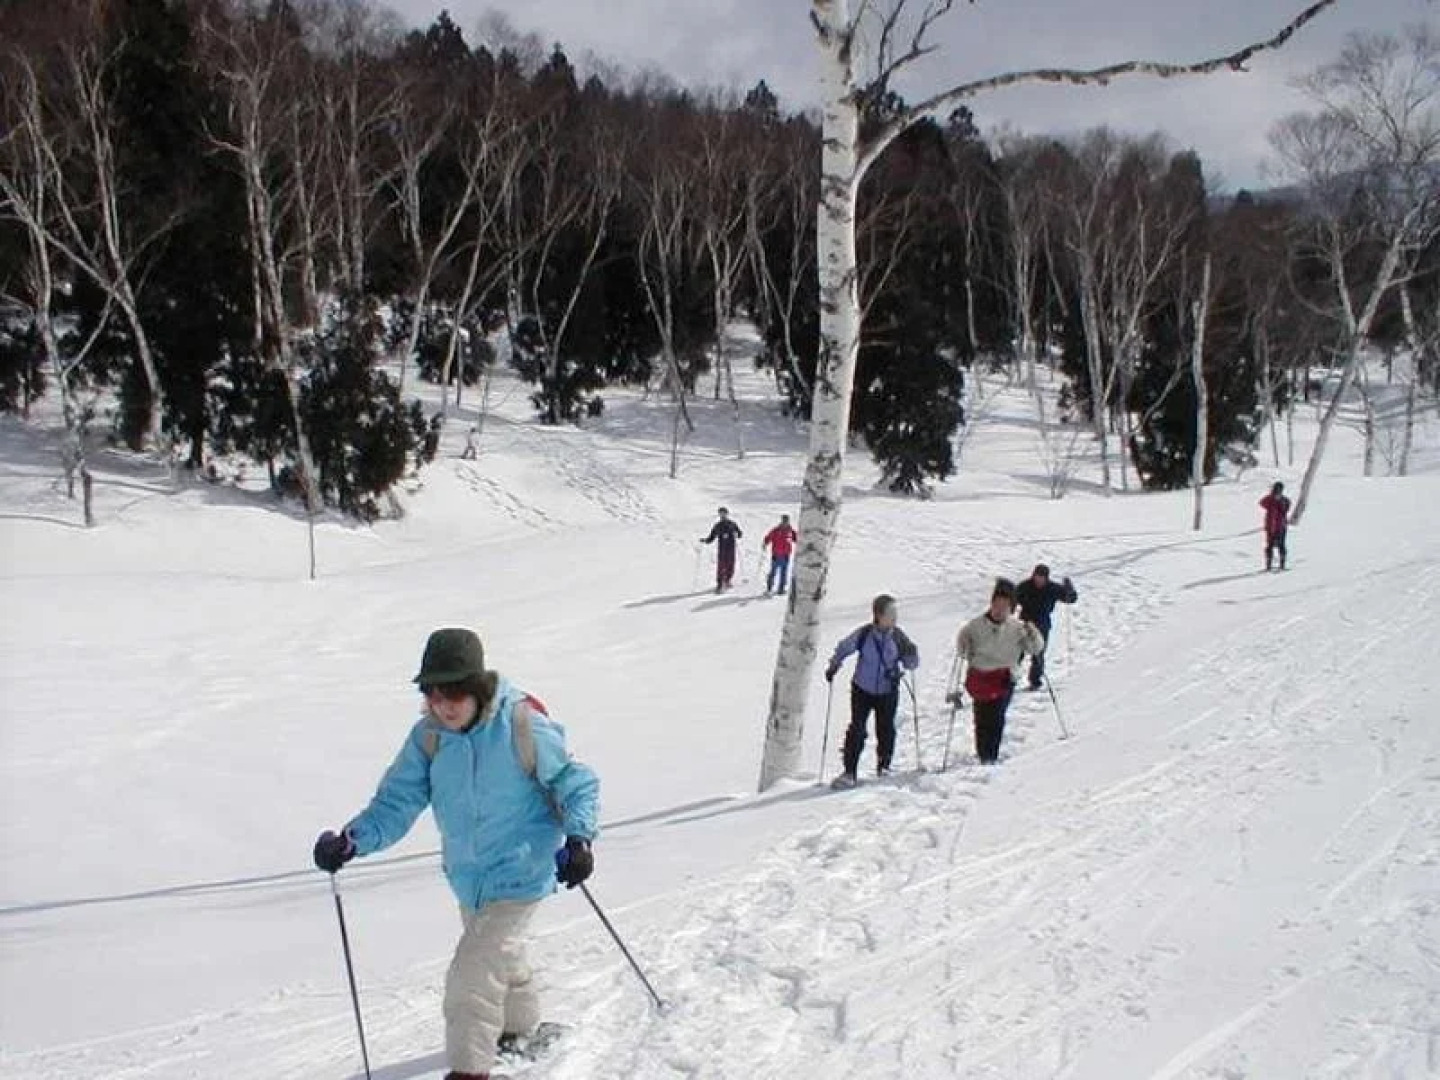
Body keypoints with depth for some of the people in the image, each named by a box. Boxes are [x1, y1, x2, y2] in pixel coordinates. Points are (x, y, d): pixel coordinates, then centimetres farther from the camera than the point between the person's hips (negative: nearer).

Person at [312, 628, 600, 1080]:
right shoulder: (429, 736, -10)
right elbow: (398, 800, -11)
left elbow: (574, 783, -12)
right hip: (467, 873, 6)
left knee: (474, 970, -18)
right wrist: (353, 839, -27)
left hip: (519, 873, -6)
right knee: (498, 953, 29)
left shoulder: (523, 725, -23)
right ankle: (519, 1025, 56)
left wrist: (578, 838, -26)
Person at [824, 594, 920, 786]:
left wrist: (911, 655, -19)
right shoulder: (863, 635, -12)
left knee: (886, 729, 6)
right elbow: (843, 649, 5)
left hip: (888, 692, 2)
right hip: (862, 690, -2)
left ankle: (884, 766, 27)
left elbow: (911, 664, 1)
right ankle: (849, 772, 0)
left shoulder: (898, 637, -7)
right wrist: (832, 667, 2)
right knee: (857, 730, -7)